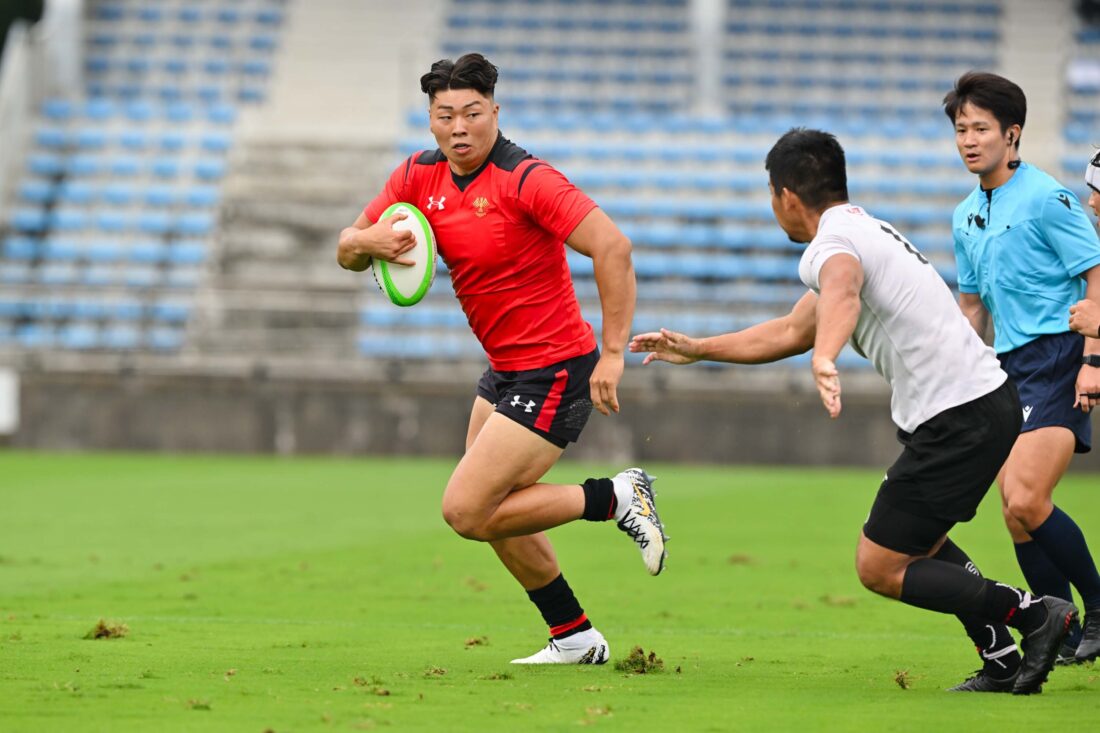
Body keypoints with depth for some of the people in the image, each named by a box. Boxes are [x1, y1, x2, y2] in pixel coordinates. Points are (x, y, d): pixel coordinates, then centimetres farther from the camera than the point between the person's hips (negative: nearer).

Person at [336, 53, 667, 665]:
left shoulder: (527, 179, -21)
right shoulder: (419, 177, 2)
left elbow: (613, 247, -27)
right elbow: (347, 253, 6)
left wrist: (613, 352, -29)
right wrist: (370, 241, -19)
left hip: (554, 373, -9)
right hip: (505, 370, 9)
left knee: (466, 512, -13)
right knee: (493, 512, 16)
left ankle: (617, 498, -1)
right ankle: (575, 639, 29)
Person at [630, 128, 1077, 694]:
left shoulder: (834, 244, -13)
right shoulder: (866, 231, 21)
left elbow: (842, 294, -40)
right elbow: (791, 333, 32)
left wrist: (824, 360, -60)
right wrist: (695, 349, 37)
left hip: (957, 420, -10)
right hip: (986, 397, 10)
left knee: (879, 568, -3)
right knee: (916, 542, 28)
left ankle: (1032, 615, -6)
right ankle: (1005, 664, 22)